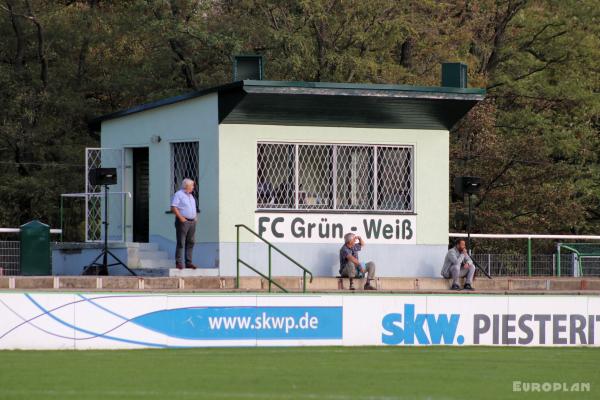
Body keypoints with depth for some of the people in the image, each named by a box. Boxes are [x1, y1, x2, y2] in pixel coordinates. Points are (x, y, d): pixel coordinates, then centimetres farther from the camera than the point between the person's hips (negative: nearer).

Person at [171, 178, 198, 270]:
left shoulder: (190, 196, 19)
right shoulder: (178, 194, -6)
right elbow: (173, 207, -13)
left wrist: (195, 217, 13)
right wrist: (181, 218, -19)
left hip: (192, 221, 8)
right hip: (183, 221, -8)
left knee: (190, 242, 7)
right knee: (181, 243, -8)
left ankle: (188, 262, 10)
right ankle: (179, 263, -7)